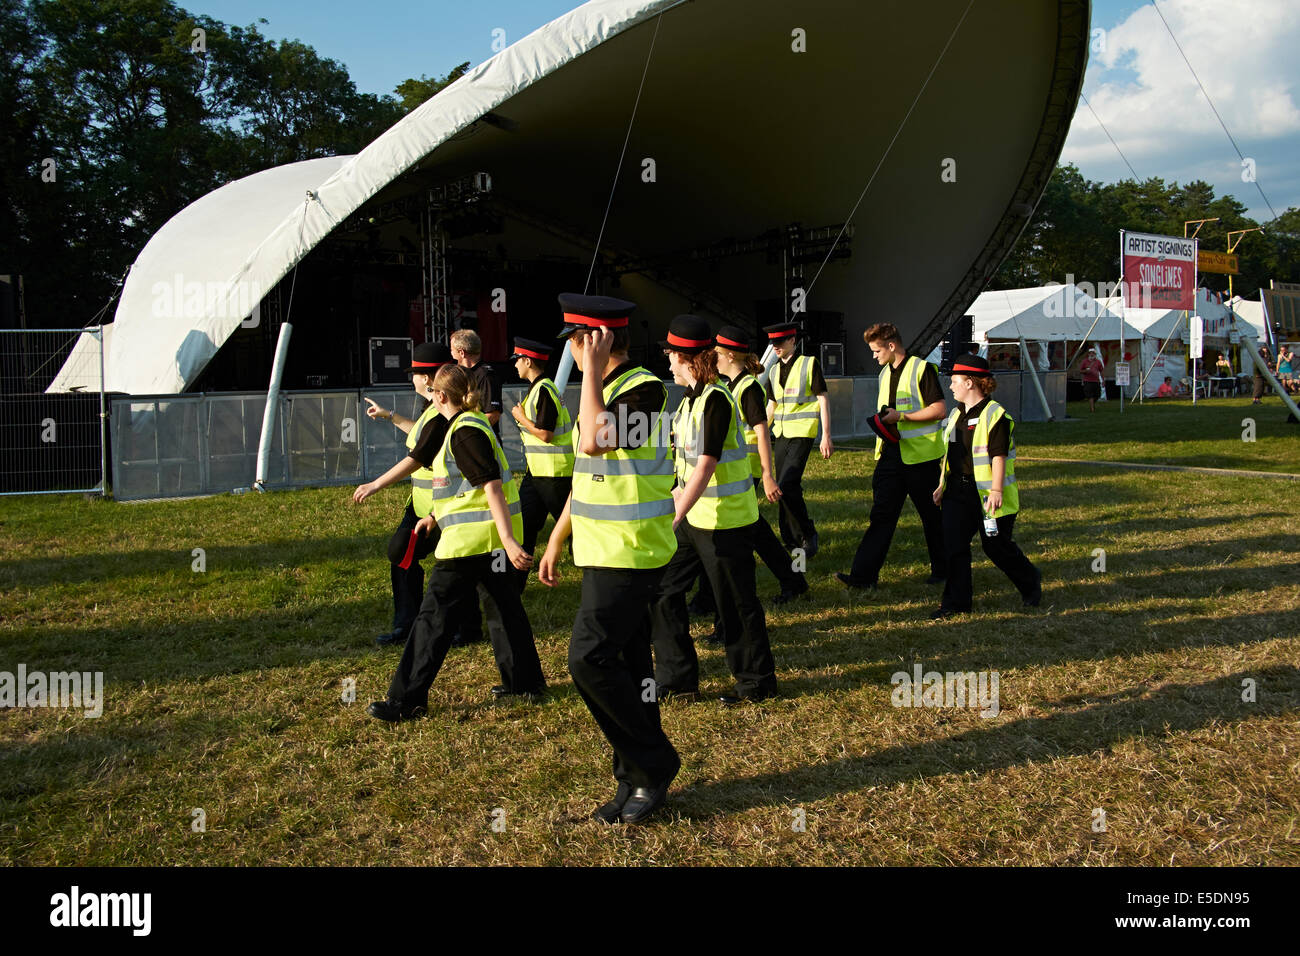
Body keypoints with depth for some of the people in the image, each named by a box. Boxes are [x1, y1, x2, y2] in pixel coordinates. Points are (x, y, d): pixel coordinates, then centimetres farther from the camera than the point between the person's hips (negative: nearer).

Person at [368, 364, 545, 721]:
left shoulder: (464, 432, -16)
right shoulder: (468, 424, 15)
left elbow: (492, 487, -24)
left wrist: (508, 541, -29)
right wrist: (435, 517, 34)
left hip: (472, 538, -10)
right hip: (490, 537, 10)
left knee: (435, 615, -4)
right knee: (504, 603, 16)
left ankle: (407, 699, 2)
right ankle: (524, 680, 25)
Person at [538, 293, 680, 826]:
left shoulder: (643, 388, -14)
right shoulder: (604, 390, 14)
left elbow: (596, 442, -31)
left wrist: (592, 370, -21)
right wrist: (555, 544, 21)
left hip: (630, 556, -9)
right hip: (603, 555, 9)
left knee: (590, 659, -11)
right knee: (626, 666, 12)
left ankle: (652, 767, 4)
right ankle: (638, 780, 22)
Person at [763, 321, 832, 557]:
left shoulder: (810, 364, -5)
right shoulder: (775, 371, 13)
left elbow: (823, 400, -6)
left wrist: (826, 436, -11)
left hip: (802, 434, -7)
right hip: (781, 435, 7)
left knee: (787, 486, -17)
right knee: (784, 489, 8)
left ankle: (809, 535, -2)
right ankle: (792, 539, 18)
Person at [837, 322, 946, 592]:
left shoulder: (922, 369, -10)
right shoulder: (885, 373, 15)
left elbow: (939, 409, -15)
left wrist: (901, 416, -16)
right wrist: (883, 420, 5)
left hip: (920, 455, -7)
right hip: (891, 453, 7)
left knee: (932, 515, 6)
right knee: (881, 514, 0)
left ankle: (942, 569, 22)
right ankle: (864, 574, -3)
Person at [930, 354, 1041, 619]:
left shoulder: (995, 415, -12)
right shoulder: (956, 414, 13)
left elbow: (998, 456, -17)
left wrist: (996, 490, -22)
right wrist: (942, 484, 16)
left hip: (986, 492, -7)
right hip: (958, 491, 7)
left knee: (997, 546, 4)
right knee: (954, 543, -2)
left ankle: (1031, 582, 30)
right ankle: (956, 601, 5)